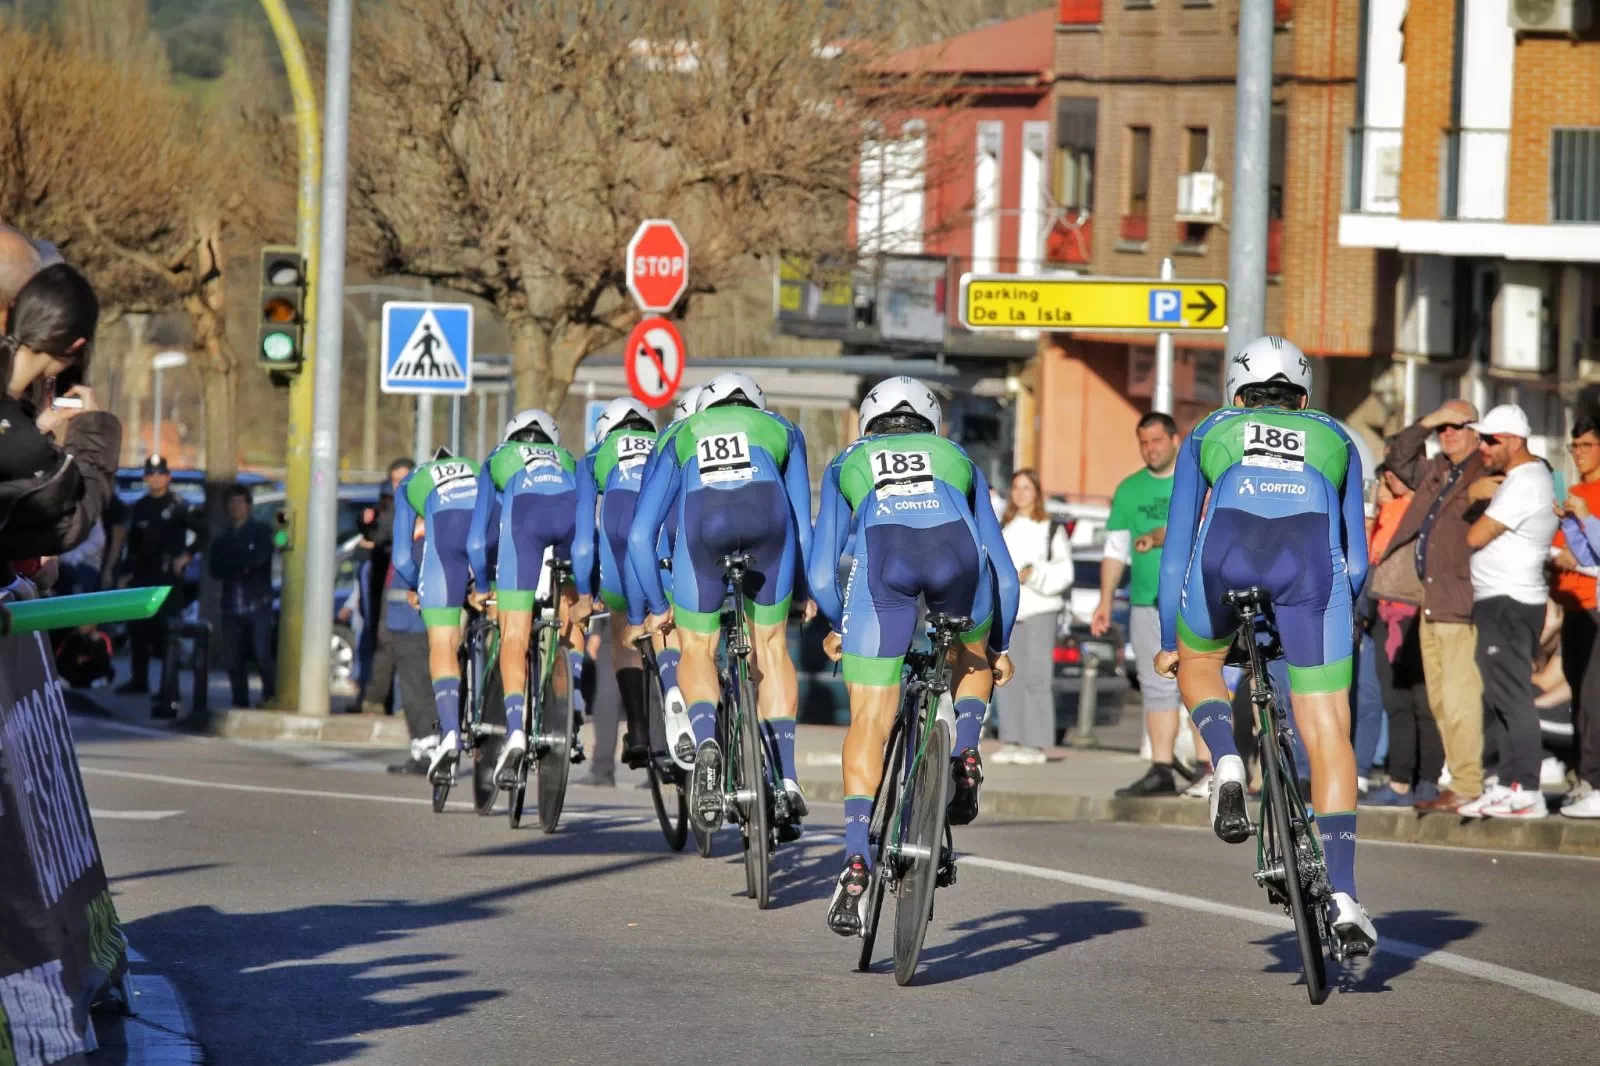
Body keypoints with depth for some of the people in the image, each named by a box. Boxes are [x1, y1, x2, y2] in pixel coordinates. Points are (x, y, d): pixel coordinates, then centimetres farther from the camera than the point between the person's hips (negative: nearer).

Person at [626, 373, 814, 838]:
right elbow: (802, 523, 33)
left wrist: (652, 606, 40)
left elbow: (640, 535, 31)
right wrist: (803, 590, 45)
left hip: (702, 519, 0)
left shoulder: (682, 438, 35)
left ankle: (705, 741, -15)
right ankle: (785, 778, 6)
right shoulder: (780, 431, 36)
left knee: (697, 649, 15)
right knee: (770, 646, 16)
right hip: (766, 512, 0)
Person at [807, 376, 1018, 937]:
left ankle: (857, 866, -9)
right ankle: (964, 755, 10)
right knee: (973, 655, 34)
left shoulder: (848, 464, 36)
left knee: (869, 724, 4)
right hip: (958, 550, 1)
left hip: (884, 558, -1)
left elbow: (822, 573, 30)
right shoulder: (957, 459, 38)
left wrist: (838, 627, 49)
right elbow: (1003, 573, 36)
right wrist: (999, 647, 50)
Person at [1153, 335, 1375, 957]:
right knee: (1327, 733, 6)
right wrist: (1340, 614, 53)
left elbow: (1176, 550, 34)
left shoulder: (1209, 434, 33)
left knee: (1198, 663, 32)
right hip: (1310, 557, 0)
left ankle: (1226, 763, 3)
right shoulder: (1334, 440, 35)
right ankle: (1342, 897, -5)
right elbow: (1356, 560, 35)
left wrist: (1168, 641, 43)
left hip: (1229, 549, 0)